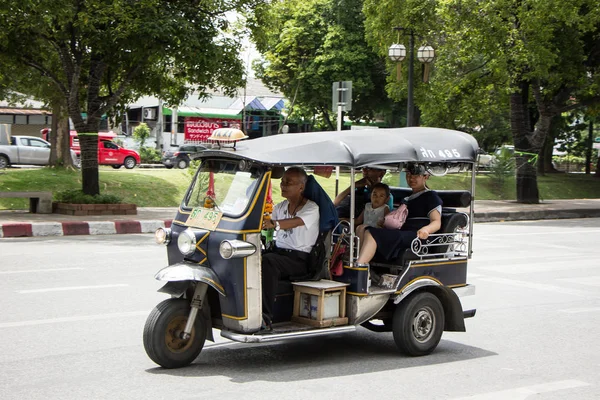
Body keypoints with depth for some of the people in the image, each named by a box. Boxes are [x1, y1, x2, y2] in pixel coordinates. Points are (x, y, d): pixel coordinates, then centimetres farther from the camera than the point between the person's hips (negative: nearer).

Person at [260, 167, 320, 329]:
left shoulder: (311, 208, -5)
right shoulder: (280, 207, 19)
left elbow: (296, 222, -25)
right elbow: (266, 222, 7)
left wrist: (274, 223, -45)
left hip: (299, 259, -6)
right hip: (278, 252, 6)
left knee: (268, 261, -35)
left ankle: (266, 317, -37)